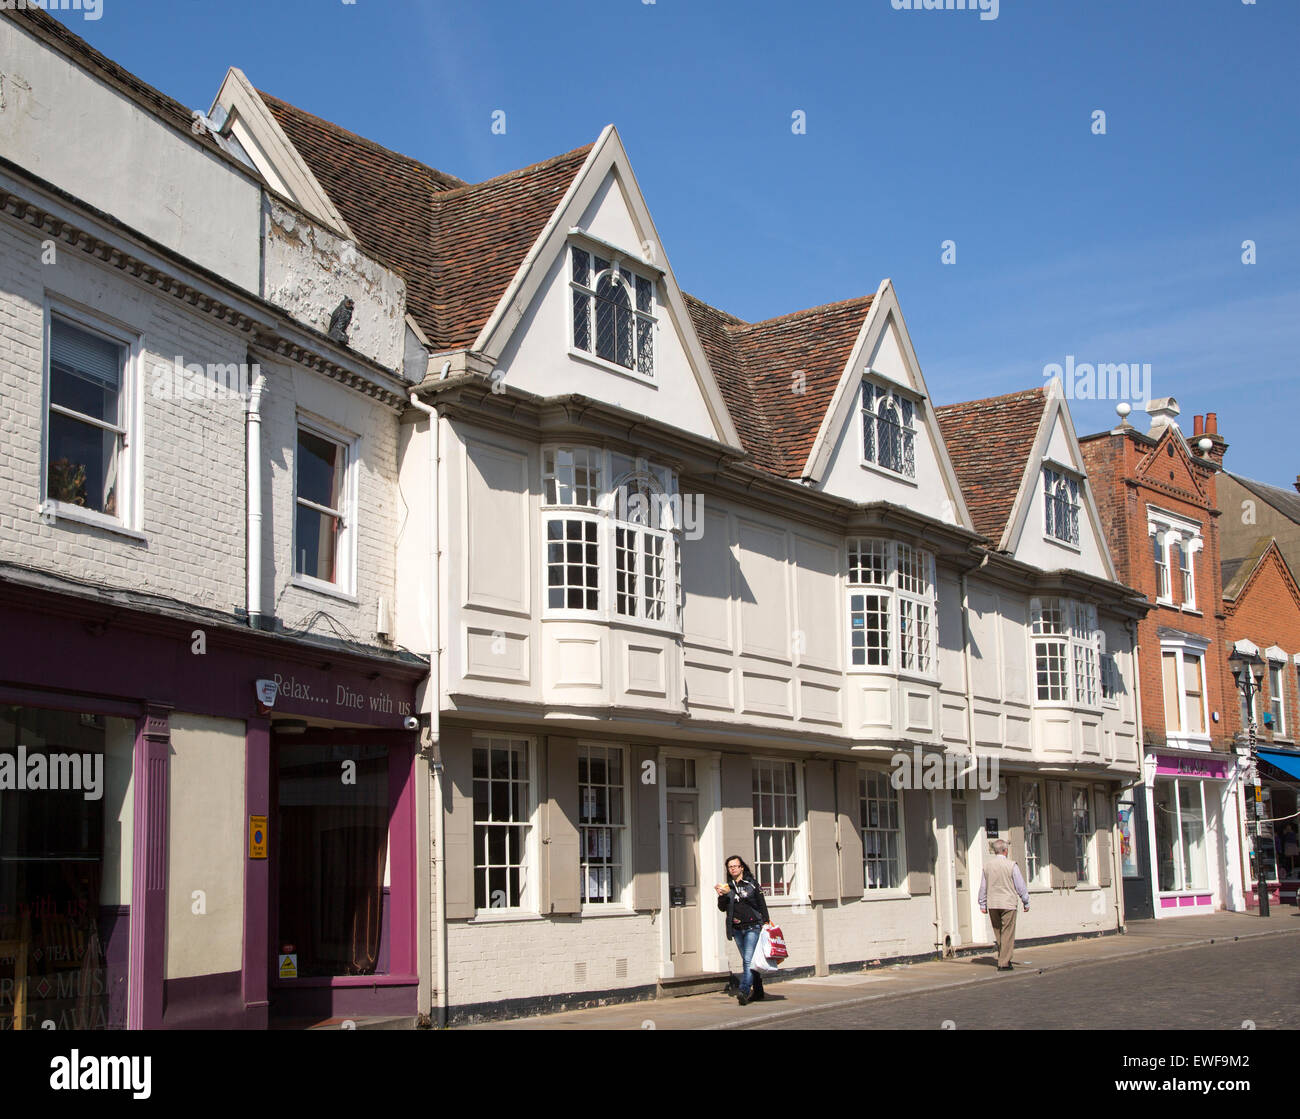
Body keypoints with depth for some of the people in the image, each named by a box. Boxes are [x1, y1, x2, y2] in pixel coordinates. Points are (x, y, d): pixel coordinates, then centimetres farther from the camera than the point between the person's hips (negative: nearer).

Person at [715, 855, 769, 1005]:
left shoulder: (752, 883, 2)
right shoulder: (728, 886, 10)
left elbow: (762, 904, 3)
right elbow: (723, 908, 7)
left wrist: (765, 923, -3)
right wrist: (721, 896, -12)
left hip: (752, 926, -4)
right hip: (737, 929, 4)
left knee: (748, 959, -15)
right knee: (747, 961, 9)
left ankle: (744, 991, -22)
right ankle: (758, 991, 18)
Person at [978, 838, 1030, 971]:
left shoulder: (987, 865, 2)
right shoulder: (1011, 865, -9)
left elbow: (983, 887, 7)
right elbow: (1020, 886, -4)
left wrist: (982, 904, 14)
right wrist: (1026, 902, 7)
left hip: (992, 904, 4)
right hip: (1007, 903, -4)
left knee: (998, 934, 15)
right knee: (1007, 934, 0)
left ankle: (1003, 958, 21)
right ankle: (1004, 963, -2)